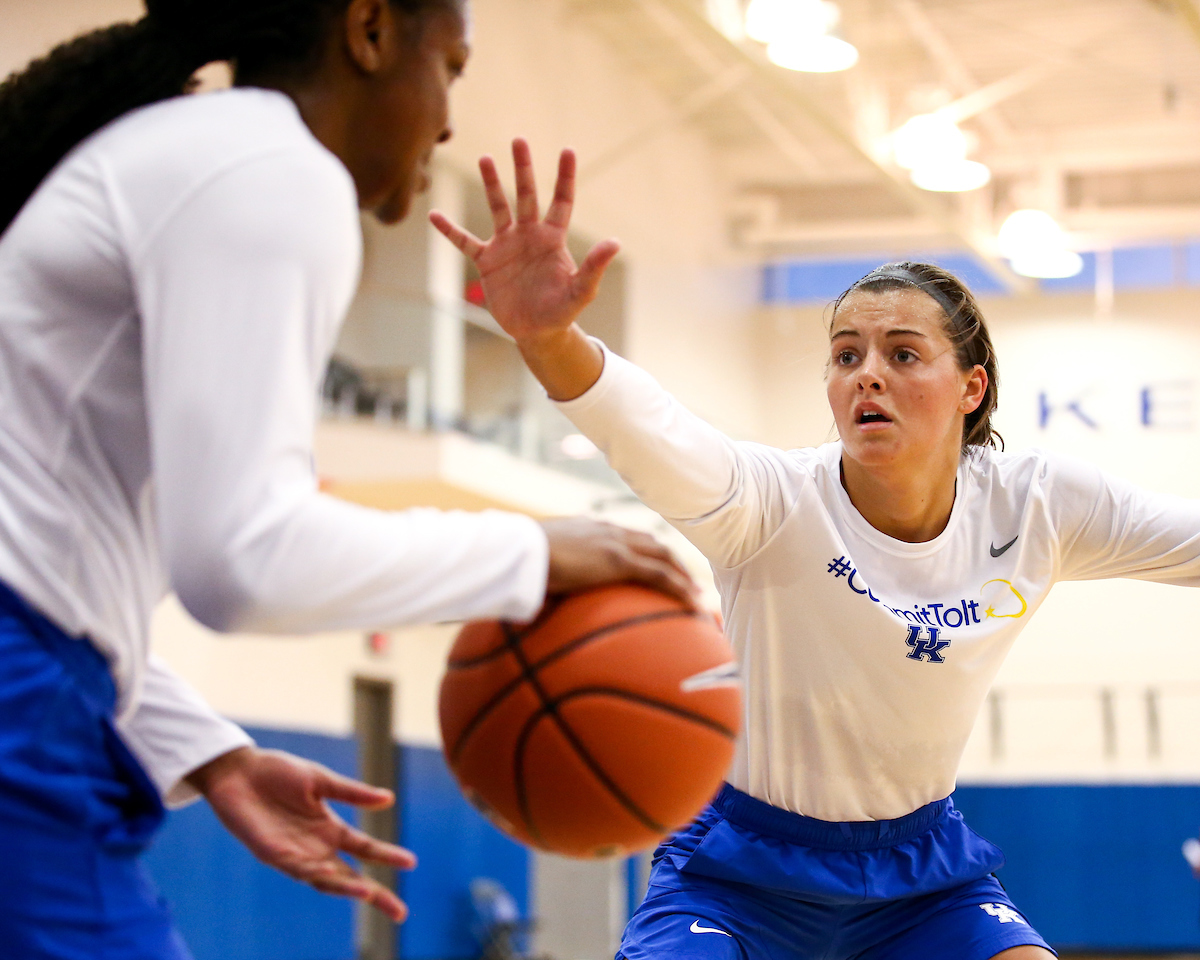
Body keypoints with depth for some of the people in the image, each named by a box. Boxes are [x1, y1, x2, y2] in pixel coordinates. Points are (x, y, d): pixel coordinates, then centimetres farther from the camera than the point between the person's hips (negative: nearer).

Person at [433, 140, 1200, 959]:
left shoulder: (1034, 507, -11)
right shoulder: (781, 504, -23)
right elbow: (654, 438, -43)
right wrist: (547, 338, -63)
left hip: (921, 866, 3)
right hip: (744, 868, -3)